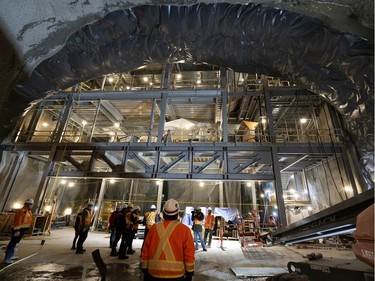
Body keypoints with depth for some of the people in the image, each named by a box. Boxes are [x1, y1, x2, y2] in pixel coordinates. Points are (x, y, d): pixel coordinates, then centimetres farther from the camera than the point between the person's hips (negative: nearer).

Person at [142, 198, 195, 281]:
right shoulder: (184, 229, -10)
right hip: (175, 274, -2)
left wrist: (145, 270, 15)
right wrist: (189, 273, 3)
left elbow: (145, 252, 3)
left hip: (154, 273, 2)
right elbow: (189, 254, -8)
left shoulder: (154, 227, -3)